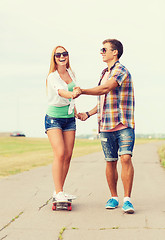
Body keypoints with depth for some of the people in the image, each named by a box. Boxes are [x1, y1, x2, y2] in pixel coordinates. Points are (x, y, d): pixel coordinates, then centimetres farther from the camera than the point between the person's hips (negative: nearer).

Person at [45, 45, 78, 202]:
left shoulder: (71, 73, 10)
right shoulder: (52, 77, -12)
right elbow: (61, 92, -33)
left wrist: (76, 111, 21)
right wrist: (74, 94, -52)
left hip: (69, 118, 6)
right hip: (54, 118, -6)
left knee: (68, 156, 1)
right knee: (60, 154, -17)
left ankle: (59, 192, 9)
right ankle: (58, 193, -15)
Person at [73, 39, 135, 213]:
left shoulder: (121, 71, -7)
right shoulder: (105, 73, 20)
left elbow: (105, 89, -23)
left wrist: (82, 91, -23)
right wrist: (88, 114, 16)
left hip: (124, 125, -7)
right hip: (106, 126, 7)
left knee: (126, 158, -16)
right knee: (110, 162, 7)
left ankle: (127, 200, -12)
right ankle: (113, 198, 18)